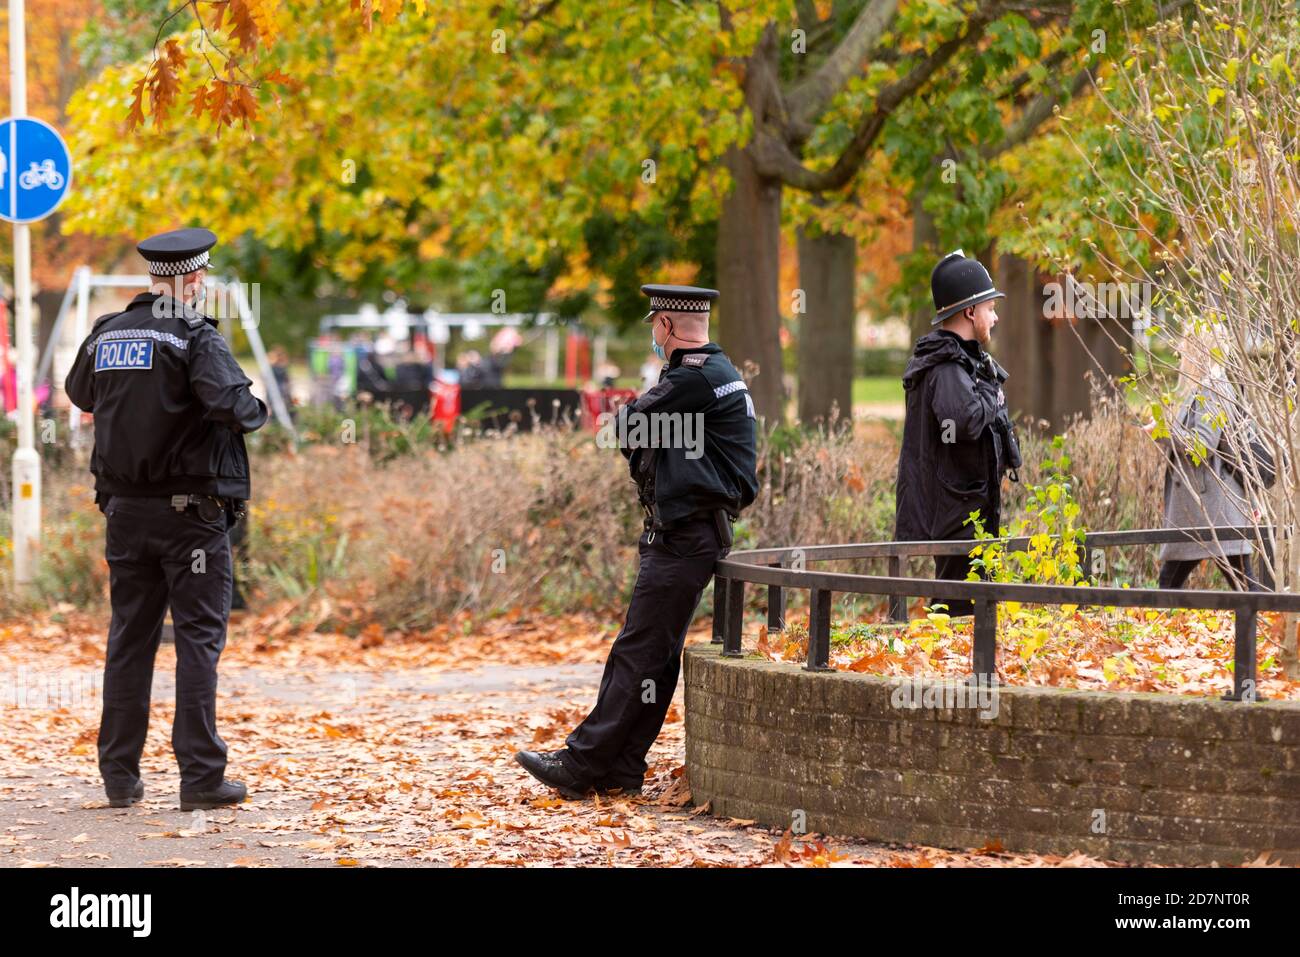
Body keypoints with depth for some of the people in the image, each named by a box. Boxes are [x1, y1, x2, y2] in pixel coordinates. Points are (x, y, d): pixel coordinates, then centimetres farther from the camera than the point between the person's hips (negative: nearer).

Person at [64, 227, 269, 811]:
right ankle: (201, 778, -4)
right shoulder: (196, 337, -12)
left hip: (125, 510, 5)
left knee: (128, 638, 11)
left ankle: (120, 776, 12)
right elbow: (230, 402, -25)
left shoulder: (105, 333, 7)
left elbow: (80, 395, 23)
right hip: (192, 511, -5)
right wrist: (255, 411, -5)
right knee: (199, 639, -1)